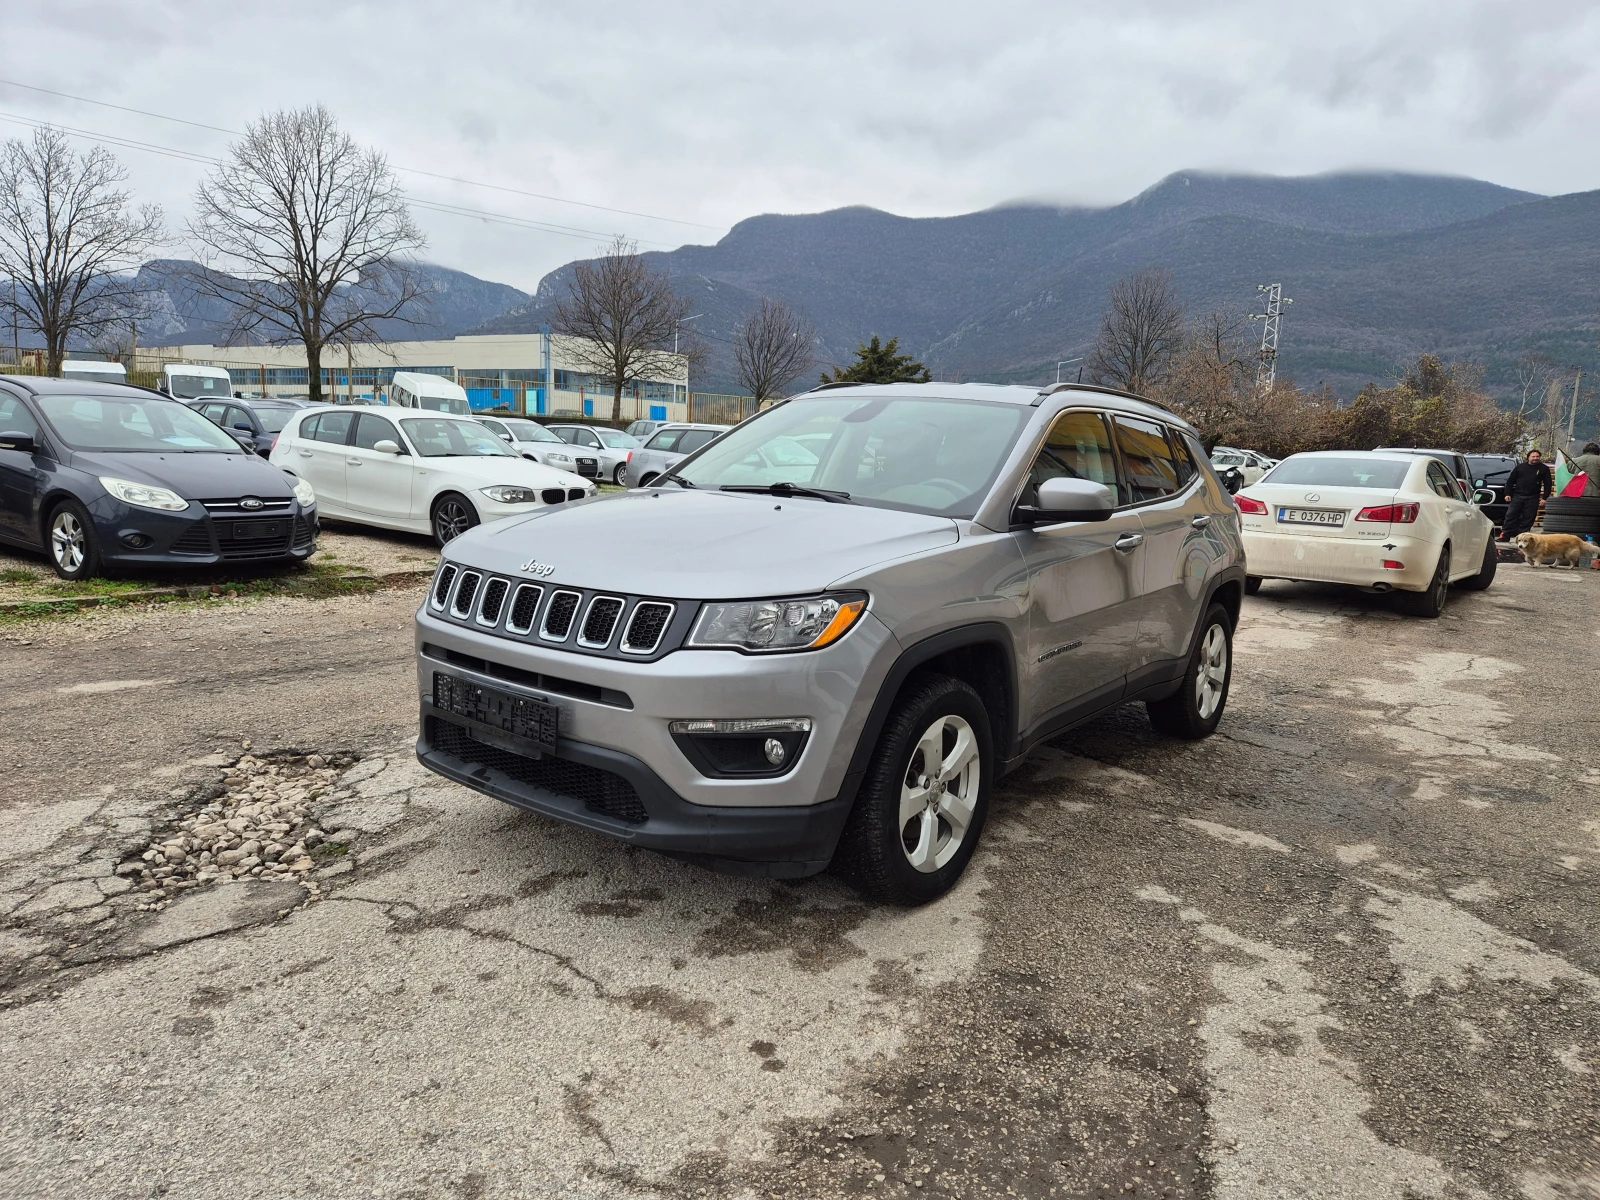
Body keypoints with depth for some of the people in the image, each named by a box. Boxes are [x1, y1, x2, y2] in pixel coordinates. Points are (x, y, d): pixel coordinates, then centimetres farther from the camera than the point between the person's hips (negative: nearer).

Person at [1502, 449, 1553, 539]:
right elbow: (1510, 480, 12)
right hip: (1517, 496, 0)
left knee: (1528, 518, 0)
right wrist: (1508, 494, 3)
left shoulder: (1544, 469, 8)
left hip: (1533, 498, 0)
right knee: (1510, 515, -5)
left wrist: (1545, 497, -3)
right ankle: (1505, 535, -2)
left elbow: (1548, 484, 6)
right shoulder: (1520, 467, 9)